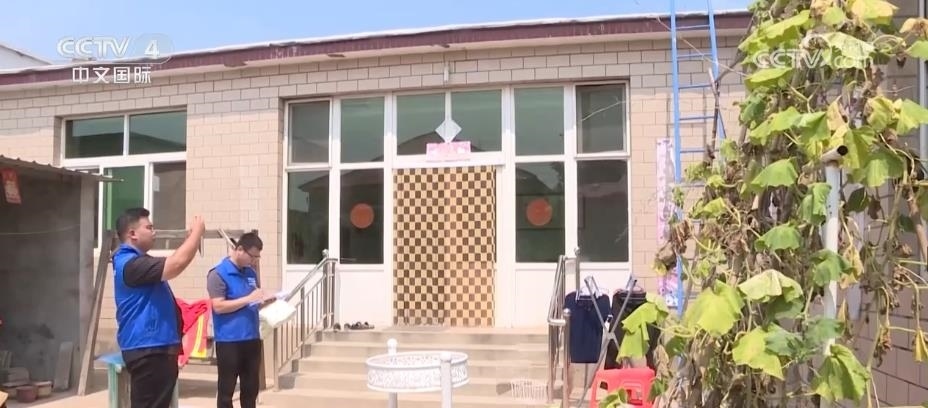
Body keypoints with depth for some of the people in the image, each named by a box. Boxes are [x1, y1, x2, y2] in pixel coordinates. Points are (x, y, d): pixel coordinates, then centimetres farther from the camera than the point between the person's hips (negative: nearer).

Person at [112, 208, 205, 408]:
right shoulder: (130, 263, -19)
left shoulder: (137, 261, 16)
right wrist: (197, 232, -17)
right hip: (147, 349, -11)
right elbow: (176, 264, -29)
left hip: (155, 347, 11)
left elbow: (171, 264, 26)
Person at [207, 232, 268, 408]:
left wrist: (265, 301, 1)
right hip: (229, 340, -7)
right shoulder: (218, 274, -9)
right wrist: (248, 299, -20)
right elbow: (219, 306, -17)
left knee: (251, 387, 13)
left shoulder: (251, 273, 12)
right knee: (226, 390, 3)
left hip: (252, 338, 7)